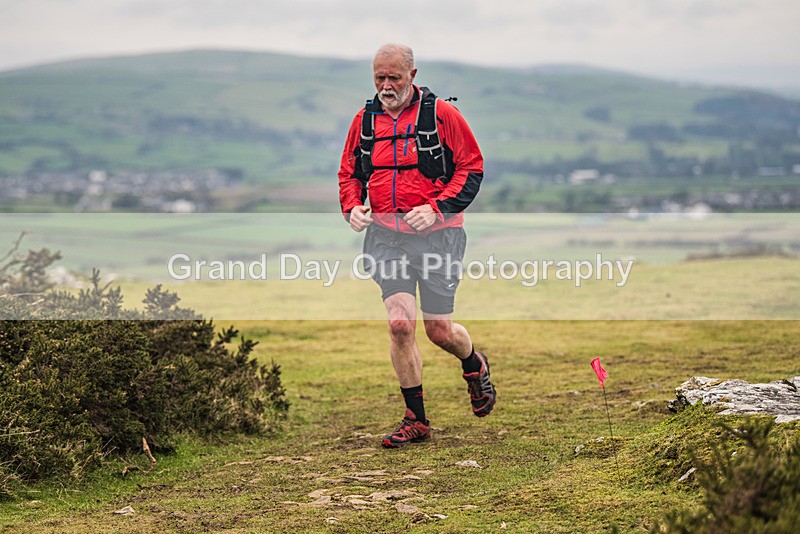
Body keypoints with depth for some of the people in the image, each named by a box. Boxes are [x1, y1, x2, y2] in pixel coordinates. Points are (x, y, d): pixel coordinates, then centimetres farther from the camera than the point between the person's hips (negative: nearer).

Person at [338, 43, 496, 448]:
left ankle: (475, 367, 39)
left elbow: (471, 168, -3)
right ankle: (416, 420, 5)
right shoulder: (365, 119, 9)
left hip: (435, 232, -3)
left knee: (439, 330, 2)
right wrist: (352, 206, 0)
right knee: (400, 323, -9)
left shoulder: (441, 114, -4)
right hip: (385, 235, 3)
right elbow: (349, 172, 20)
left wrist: (436, 207, -16)